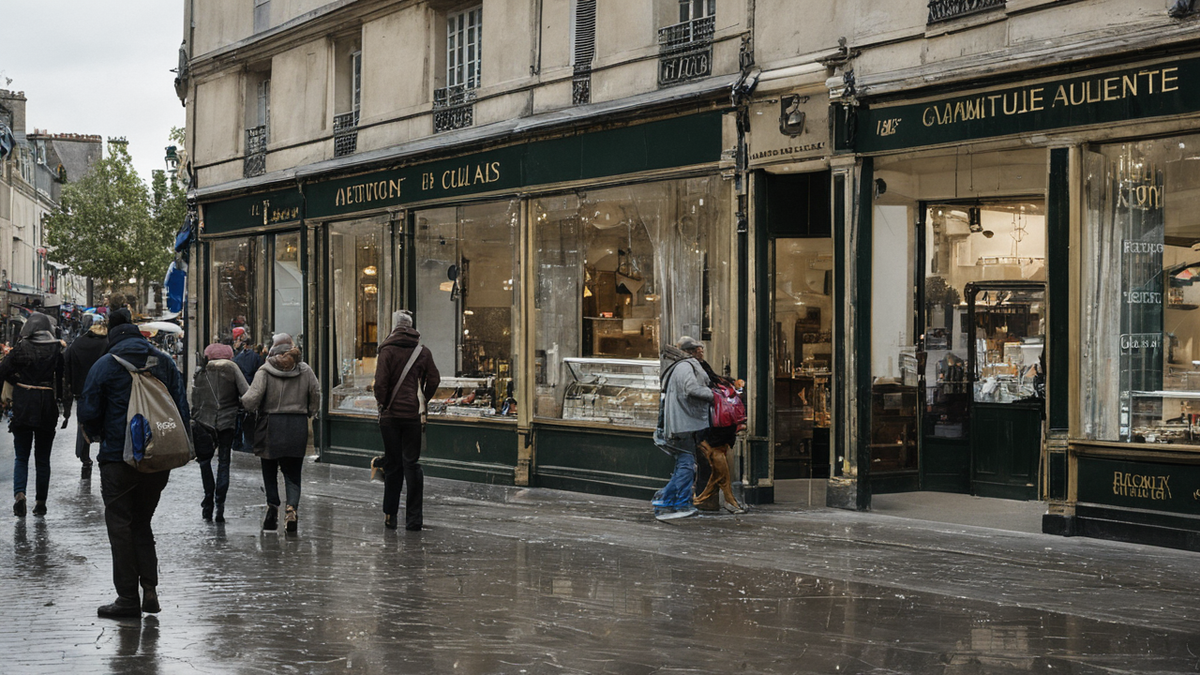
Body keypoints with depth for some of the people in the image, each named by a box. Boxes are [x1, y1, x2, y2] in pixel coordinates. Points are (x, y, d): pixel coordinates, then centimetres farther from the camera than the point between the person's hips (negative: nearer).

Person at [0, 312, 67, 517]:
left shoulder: (21, 348, -5)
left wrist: (17, 382, 10)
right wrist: (66, 407, 6)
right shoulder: (57, 349, -2)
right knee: (43, 459, 11)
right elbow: (64, 379, -3)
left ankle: (19, 493, -14)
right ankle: (40, 502, 11)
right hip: (47, 409, 1)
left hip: (23, 408, -1)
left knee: (21, 456, 8)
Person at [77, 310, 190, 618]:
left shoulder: (105, 365, -6)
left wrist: (98, 435, 17)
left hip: (118, 457, -4)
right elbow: (183, 410, 6)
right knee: (142, 522, 16)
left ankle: (128, 598, 3)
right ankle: (149, 590, 6)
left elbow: (89, 414, -4)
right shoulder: (164, 362, 5)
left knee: (120, 525, 4)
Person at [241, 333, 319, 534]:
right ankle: (291, 507, -14)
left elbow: (251, 398, -14)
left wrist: (247, 404, 8)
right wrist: (309, 413, 24)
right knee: (292, 473, 6)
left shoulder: (265, 372, -6)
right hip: (298, 427, 2)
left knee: (269, 470, 14)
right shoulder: (305, 370, 3)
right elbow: (316, 395, 8)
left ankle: (273, 507, 7)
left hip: (271, 425, -2)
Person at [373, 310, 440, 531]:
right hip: (414, 414, 2)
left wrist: (383, 403, 2)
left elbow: (380, 382, -13)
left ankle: (390, 516, 10)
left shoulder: (388, 351, -5)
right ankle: (414, 517, 2)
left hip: (391, 414, -2)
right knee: (412, 463, 5)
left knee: (392, 464, 7)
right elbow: (434, 380, 2)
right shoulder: (423, 352, 4)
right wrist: (423, 402, 11)